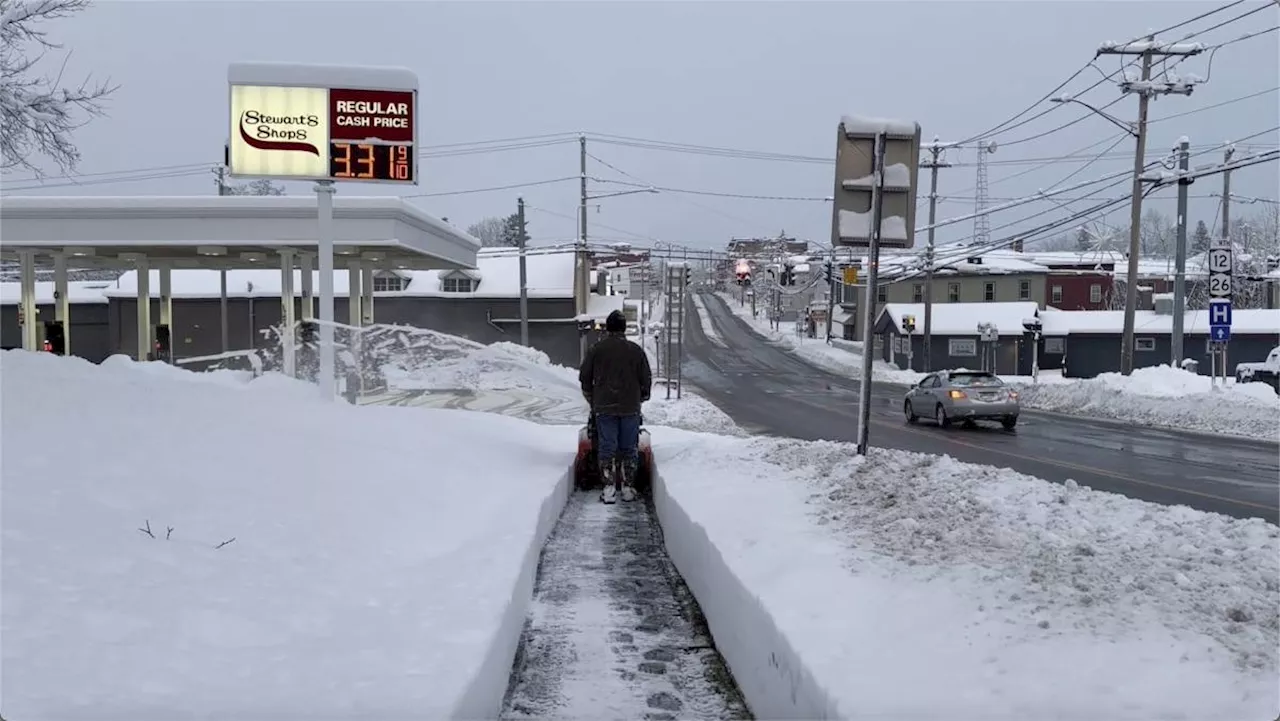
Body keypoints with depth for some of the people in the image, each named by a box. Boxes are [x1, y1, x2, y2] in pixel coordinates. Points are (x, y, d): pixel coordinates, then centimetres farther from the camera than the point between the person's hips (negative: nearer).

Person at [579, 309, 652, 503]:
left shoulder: (596, 350, -1)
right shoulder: (636, 351, 0)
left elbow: (584, 377, 5)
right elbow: (646, 379, 5)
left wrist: (591, 400, 19)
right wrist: (641, 398, 20)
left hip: (604, 407, 0)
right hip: (630, 408, 1)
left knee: (606, 447, 3)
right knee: (629, 449, 8)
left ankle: (609, 488, -2)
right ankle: (628, 488, 10)